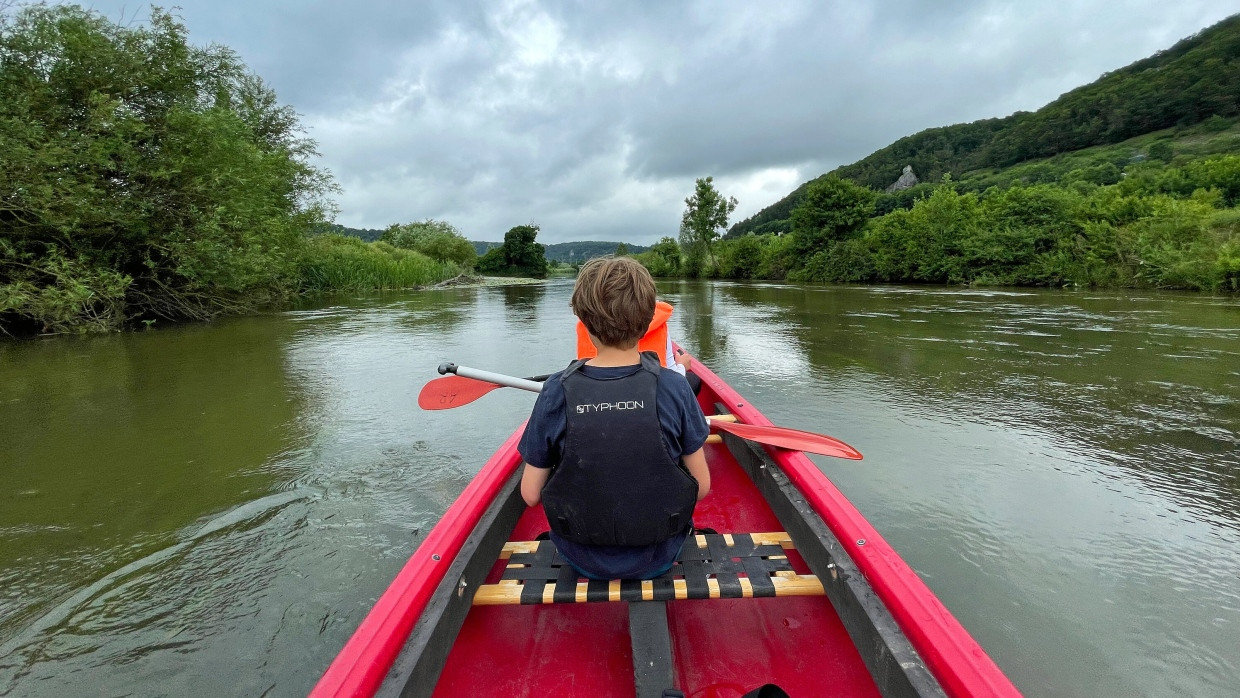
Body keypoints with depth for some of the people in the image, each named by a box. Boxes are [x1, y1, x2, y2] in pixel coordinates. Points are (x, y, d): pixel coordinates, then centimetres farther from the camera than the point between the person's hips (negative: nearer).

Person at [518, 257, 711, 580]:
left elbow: (531, 494, -12)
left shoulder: (557, 391, -20)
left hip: (583, 561, 0)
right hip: (660, 558, 0)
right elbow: (701, 486, -11)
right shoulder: (674, 387, -20)